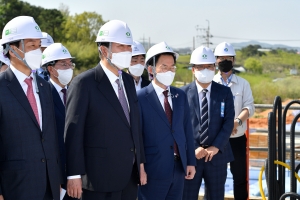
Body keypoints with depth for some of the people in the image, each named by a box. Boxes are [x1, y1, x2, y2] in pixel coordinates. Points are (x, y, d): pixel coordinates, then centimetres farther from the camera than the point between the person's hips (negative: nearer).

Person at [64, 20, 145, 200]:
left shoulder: (128, 81, 12)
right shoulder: (84, 83, -10)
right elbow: (73, 132, -12)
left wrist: (141, 162, 13)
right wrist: (74, 175, -15)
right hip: (100, 178, -6)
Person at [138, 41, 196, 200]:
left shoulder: (180, 96, 9)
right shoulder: (140, 98, -9)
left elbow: (187, 130, 11)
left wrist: (191, 161, 8)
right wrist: (139, 169, -10)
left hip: (179, 168, 5)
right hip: (153, 171, -5)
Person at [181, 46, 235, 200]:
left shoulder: (224, 92, 6)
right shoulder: (183, 93, 1)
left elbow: (228, 122, -1)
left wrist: (216, 147, -13)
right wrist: (193, 149, -13)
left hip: (217, 155, 2)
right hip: (190, 155, -1)